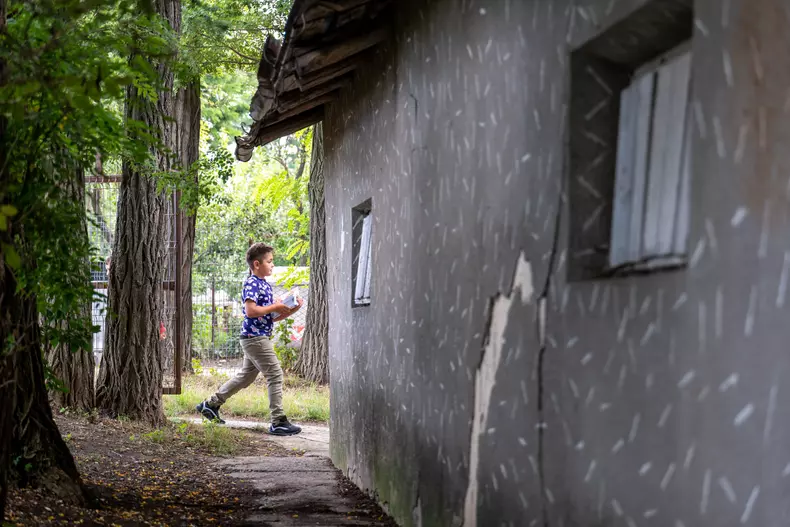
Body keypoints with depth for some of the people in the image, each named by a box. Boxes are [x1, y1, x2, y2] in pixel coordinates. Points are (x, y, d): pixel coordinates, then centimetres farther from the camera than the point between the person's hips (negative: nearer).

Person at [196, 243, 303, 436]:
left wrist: (290, 311, 3)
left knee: (246, 376, 19)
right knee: (275, 375, -11)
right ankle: (278, 422, -10)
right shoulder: (251, 284, -13)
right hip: (254, 338, -10)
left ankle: (210, 404, 29)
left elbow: (271, 317, 18)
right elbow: (251, 310, -25)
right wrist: (275, 307, -18)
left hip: (258, 338, 10)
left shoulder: (265, 285, 16)